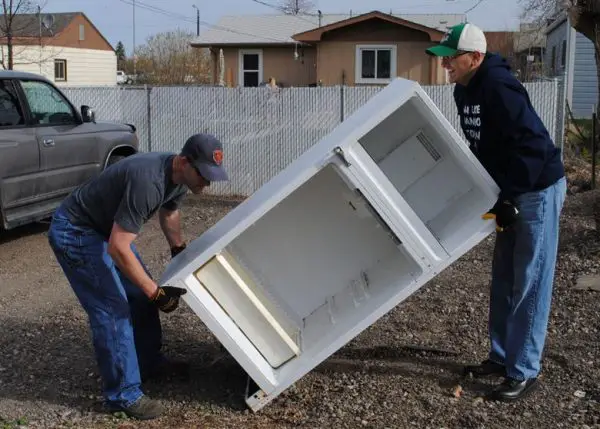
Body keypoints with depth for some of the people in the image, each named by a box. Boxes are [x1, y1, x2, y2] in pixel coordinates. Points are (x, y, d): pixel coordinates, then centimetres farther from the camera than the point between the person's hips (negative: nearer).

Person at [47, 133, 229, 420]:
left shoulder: (180, 177, -7)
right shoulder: (148, 181, -36)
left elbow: (169, 212, 18)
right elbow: (118, 249, -35)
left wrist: (179, 251, 22)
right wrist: (156, 293, -30)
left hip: (106, 228, 9)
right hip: (74, 232, -9)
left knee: (139, 294, 13)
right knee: (113, 309, -12)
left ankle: (149, 363, 31)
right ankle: (123, 395, -2)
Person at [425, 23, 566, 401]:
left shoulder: (499, 87, -24)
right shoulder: (464, 91, 5)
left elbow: (534, 145, -27)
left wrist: (506, 199, -24)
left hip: (539, 189, -9)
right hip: (511, 191, 9)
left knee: (529, 283, -4)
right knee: (504, 280, 14)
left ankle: (524, 372, 5)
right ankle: (502, 356, 26)